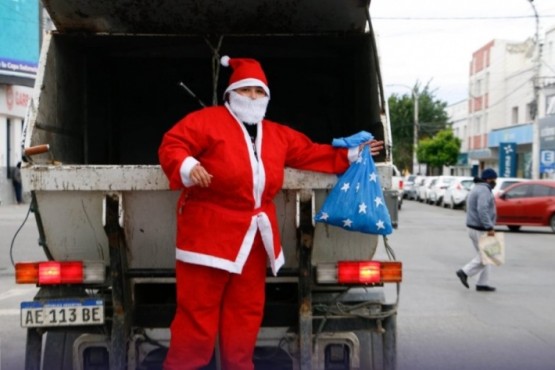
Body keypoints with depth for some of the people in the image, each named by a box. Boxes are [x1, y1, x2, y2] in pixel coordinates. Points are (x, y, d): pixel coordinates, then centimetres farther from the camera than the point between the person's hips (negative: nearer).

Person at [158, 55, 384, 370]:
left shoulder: (279, 135, 15)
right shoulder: (207, 120, -4)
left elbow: (311, 154, 21)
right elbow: (172, 145, -9)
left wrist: (350, 155, 19)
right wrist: (187, 167, -28)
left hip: (254, 236, 6)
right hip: (209, 232, -6)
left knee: (246, 313, 13)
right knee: (198, 312, -2)